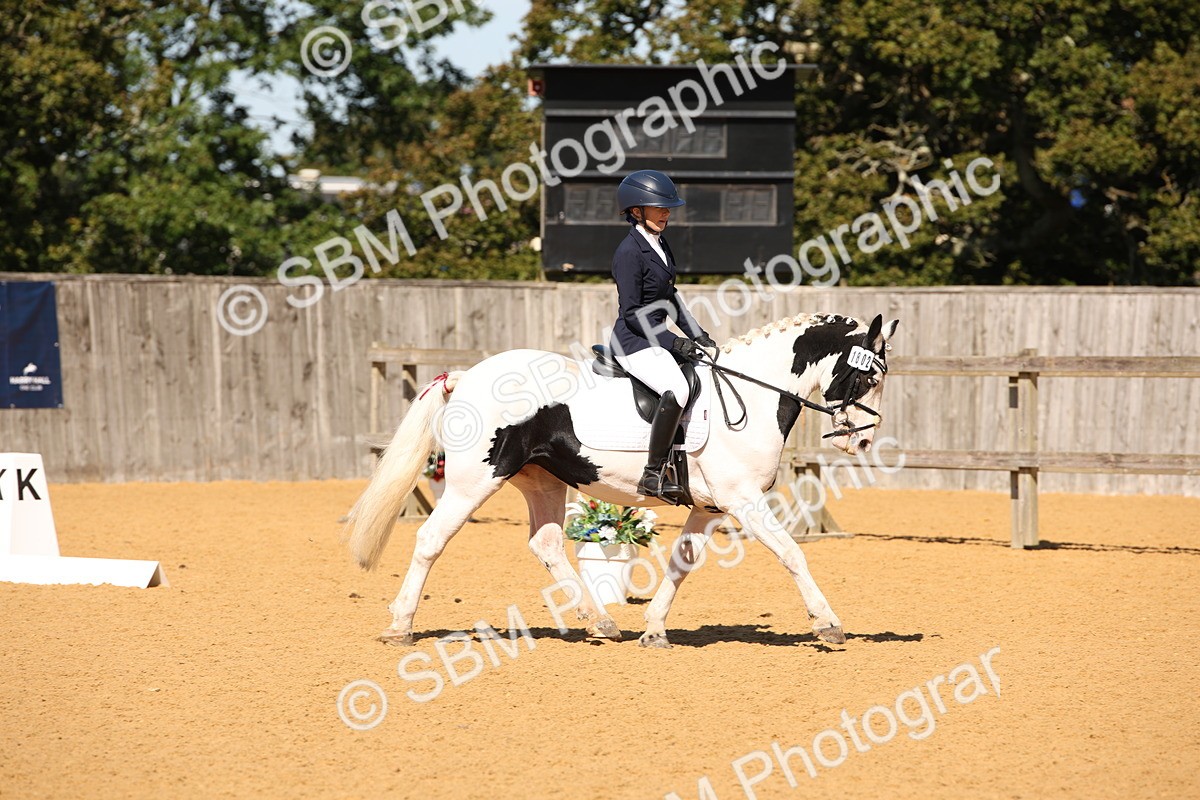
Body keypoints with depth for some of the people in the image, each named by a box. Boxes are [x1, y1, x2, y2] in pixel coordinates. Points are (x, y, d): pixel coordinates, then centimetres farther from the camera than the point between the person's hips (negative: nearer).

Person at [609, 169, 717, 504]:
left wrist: (696, 335, 10)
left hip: (657, 339, 10)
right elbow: (632, 312, -18)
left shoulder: (660, 245, 13)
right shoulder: (630, 252, -16)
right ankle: (653, 476, -28)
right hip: (633, 342, -10)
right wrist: (674, 343, -20)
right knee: (676, 390, -30)